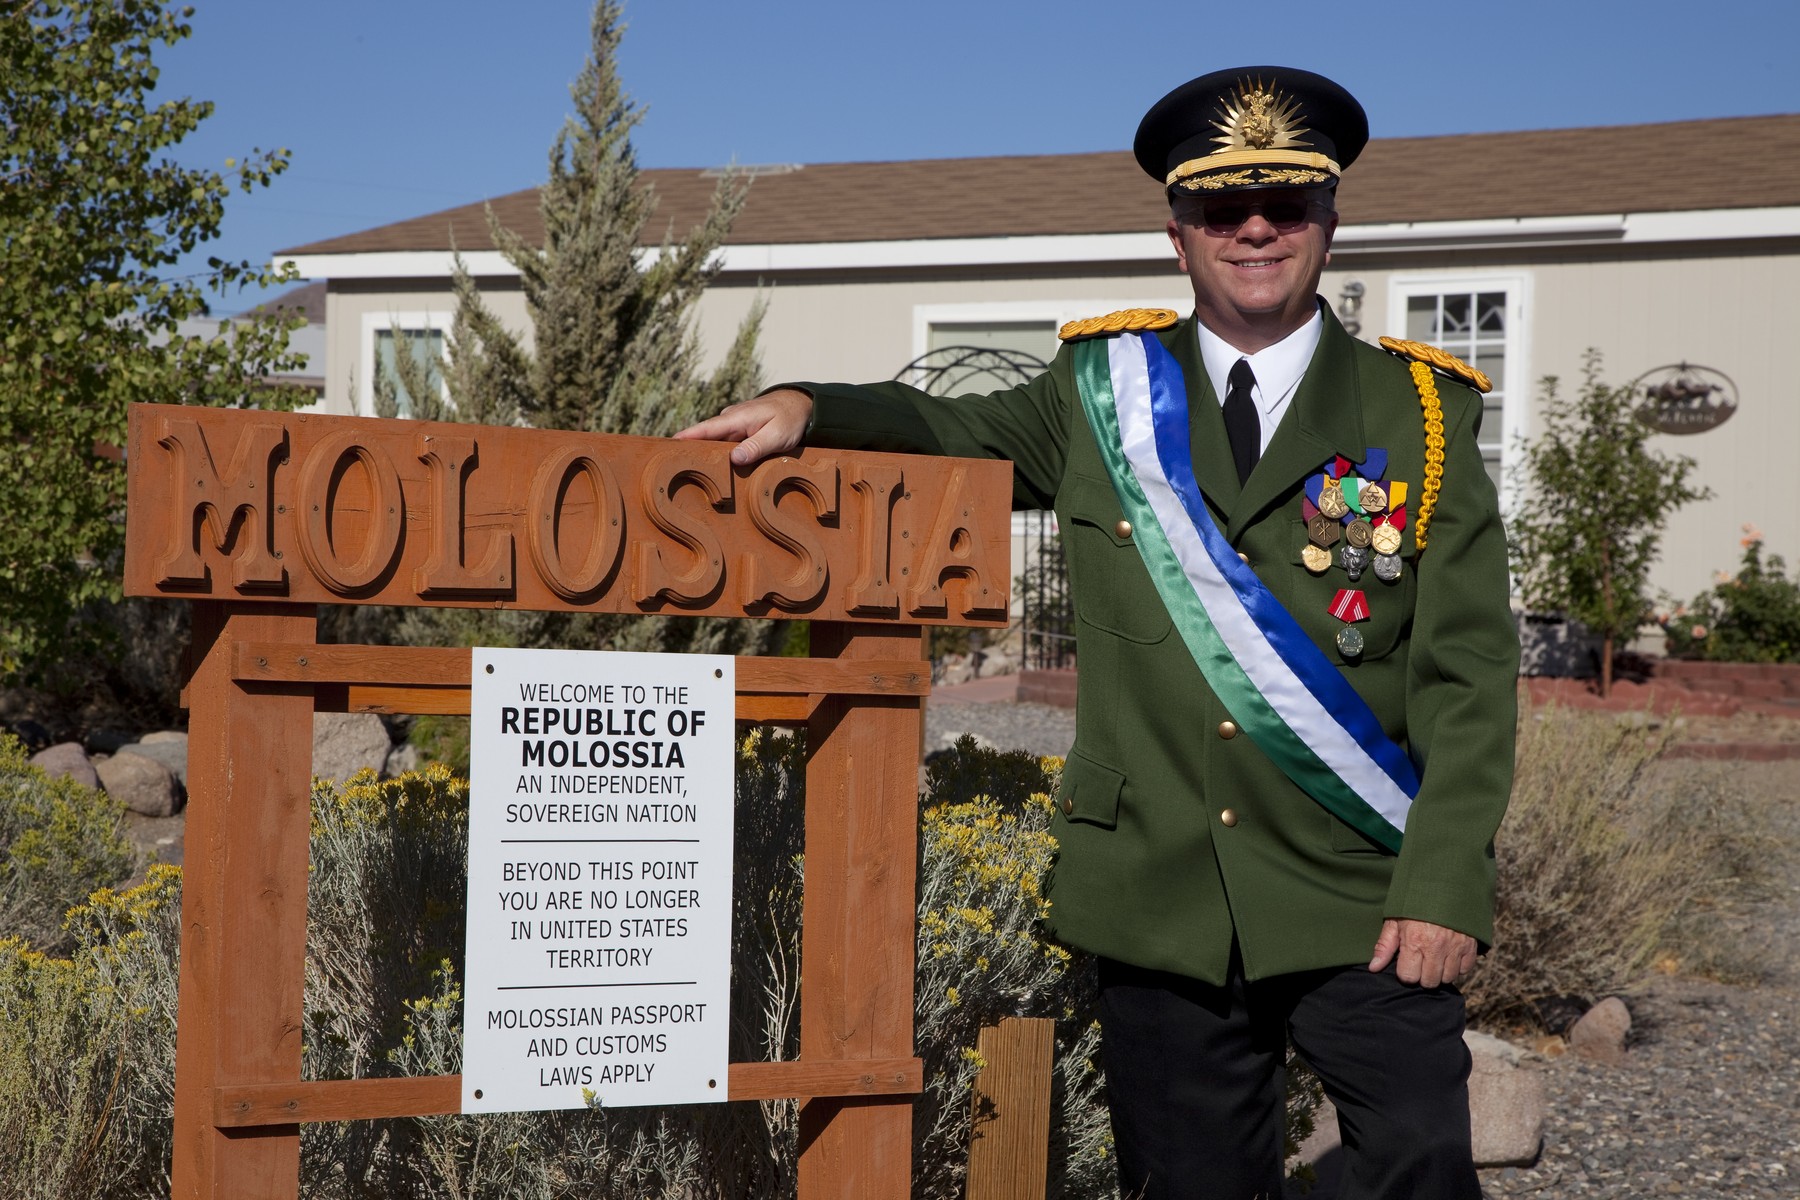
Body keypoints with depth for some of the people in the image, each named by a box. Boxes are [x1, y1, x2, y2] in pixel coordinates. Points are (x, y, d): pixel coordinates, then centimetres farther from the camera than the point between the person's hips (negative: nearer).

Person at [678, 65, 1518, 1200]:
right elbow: (960, 432, 25)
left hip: (1364, 906, -1)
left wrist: (1444, 889, -11)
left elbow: (1471, 672, -1)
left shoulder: (1422, 415, 4)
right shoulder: (1101, 392, 8)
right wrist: (808, 408, 5)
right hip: (1158, 904, 2)